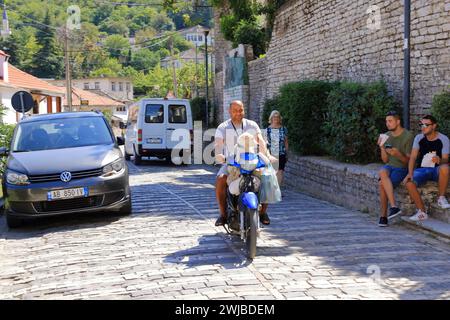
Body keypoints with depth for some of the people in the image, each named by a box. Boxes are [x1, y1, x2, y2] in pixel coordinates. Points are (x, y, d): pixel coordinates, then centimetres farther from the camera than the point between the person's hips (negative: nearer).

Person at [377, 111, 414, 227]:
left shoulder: (408, 136, -10)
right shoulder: (387, 136, 8)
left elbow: (408, 161, -10)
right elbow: (385, 160, 8)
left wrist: (398, 154, -29)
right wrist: (382, 148, -10)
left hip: (402, 169, -5)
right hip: (389, 166, 5)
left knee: (382, 184, -30)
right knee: (382, 173, -32)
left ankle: (383, 216, -18)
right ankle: (394, 207, -36)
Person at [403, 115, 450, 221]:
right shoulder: (419, 138, 1)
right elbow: (413, 157, -2)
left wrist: (440, 160, -34)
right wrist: (410, 173, -17)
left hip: (436, 170, -2)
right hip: (422, 169, 3)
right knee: (409, 183, -28)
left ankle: (441, 198, -20)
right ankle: (422, 212, -14)